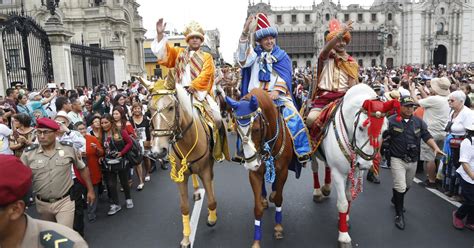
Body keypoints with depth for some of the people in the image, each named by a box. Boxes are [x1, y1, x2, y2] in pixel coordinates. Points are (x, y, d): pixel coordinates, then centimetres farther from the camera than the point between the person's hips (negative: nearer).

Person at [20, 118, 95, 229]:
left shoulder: (69, 148, -9)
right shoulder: (28, 153, -9)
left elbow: (83, 168, 3)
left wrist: (90, 190, 5)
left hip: (65, 201, -2)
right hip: (42, 203, 3)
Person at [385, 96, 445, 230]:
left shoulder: (418, 122, 3)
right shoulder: (392, 121, -11)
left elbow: (427, 136, 0)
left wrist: (436, 148, -16)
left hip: (413, 160, 6)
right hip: (397, 159, -5)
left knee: (407, 185, 21)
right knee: (400, 187, -8)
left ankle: (395, 199, 50)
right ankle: (399, 215, 8)